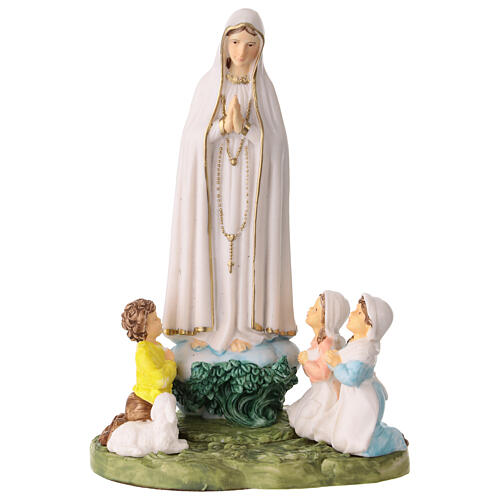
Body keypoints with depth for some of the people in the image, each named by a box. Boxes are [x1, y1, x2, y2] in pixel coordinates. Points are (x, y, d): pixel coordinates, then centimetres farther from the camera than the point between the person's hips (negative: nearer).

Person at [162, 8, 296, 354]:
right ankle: (204, 322, 18)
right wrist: (224, 125, -22)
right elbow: (193, 136, -4)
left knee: (247, 250, 2)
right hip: (211, 184, 1)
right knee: (208, 250, 5)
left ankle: (244, 325, 14)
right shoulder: (208, 85, 3)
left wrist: (242, 127, -23)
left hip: (250, 186, -1)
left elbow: (275, 143, -7)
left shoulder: (265, 89, 1)